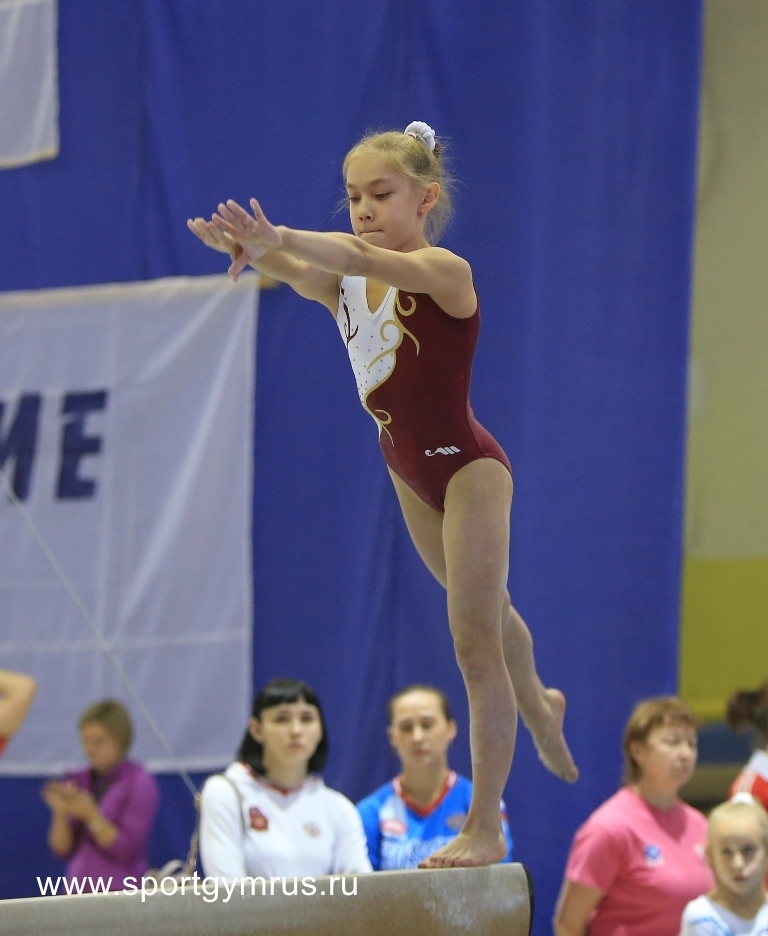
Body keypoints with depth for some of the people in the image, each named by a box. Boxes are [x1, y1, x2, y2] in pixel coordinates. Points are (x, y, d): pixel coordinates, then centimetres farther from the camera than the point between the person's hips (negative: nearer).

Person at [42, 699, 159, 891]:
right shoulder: (78, 783, 8)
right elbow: (63, 849, 7)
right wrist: (60, 814, -10)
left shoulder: (140, 784, -4)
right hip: (79, 888, 4)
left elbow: (128, 850, -10)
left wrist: (90, 815, -19)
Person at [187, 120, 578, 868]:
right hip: (408, 468, 8)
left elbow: (365, 258, -41)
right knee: (482, 605, 29)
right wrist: (251, 246, -50)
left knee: (474, 638, -6)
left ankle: (484, 827, -2)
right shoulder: (342, 283, -4)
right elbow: (299, 270, -26)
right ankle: (538, 709, 57)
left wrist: (279, 237, -58)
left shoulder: (443, 271, -21)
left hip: (466, 465, -8)